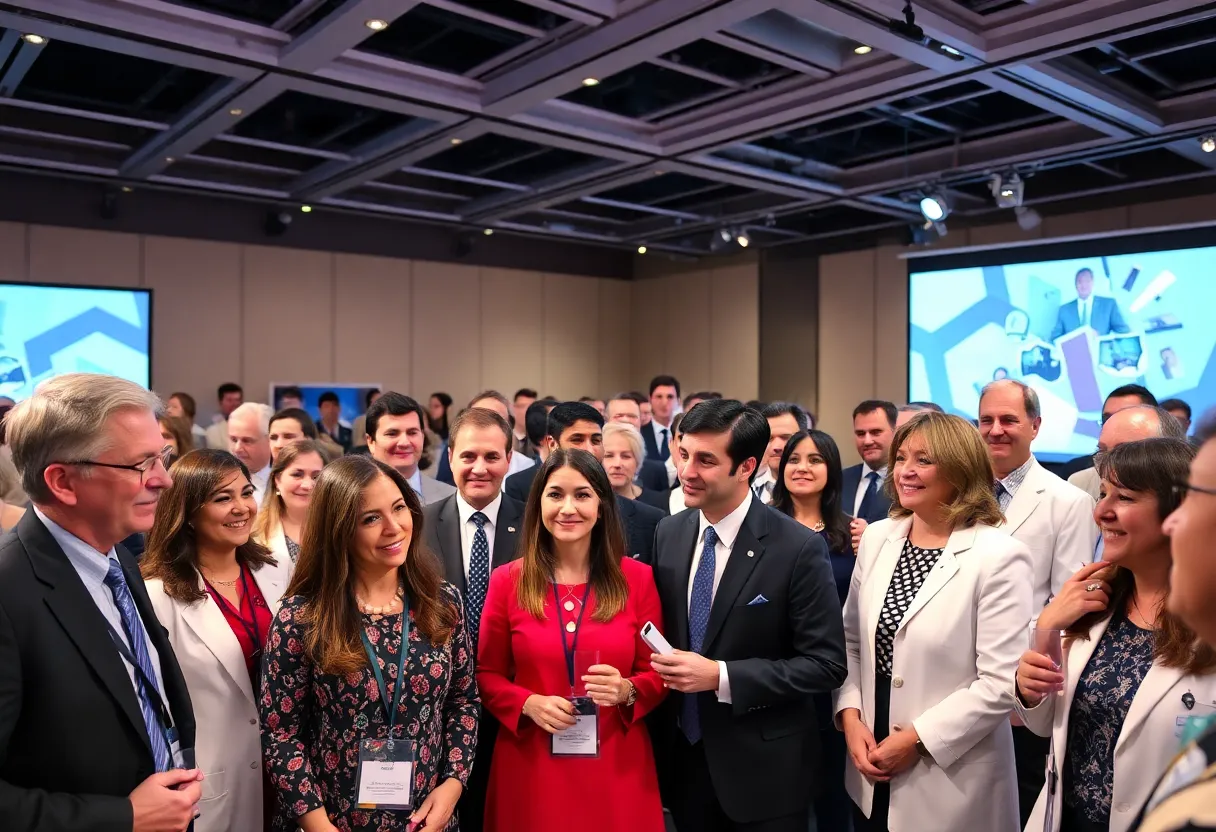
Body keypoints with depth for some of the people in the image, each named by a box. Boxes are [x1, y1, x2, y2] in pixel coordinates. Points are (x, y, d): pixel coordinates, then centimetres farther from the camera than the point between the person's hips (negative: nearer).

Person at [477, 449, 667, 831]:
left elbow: (657, 673, 3)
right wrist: (529, 704, -13)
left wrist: (626, 691, -17)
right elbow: (487, 675, 4)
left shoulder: (637, 579, -3)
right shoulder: (507, 581, -3)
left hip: (615, 766, 0)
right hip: (531, 768, 0)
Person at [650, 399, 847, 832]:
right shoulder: (668, 533, -1)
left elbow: (826, 663, -16)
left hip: (763, 768, -4)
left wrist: (721, 676, -22)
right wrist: (662, 665, -7)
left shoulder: (798, 547, -17)